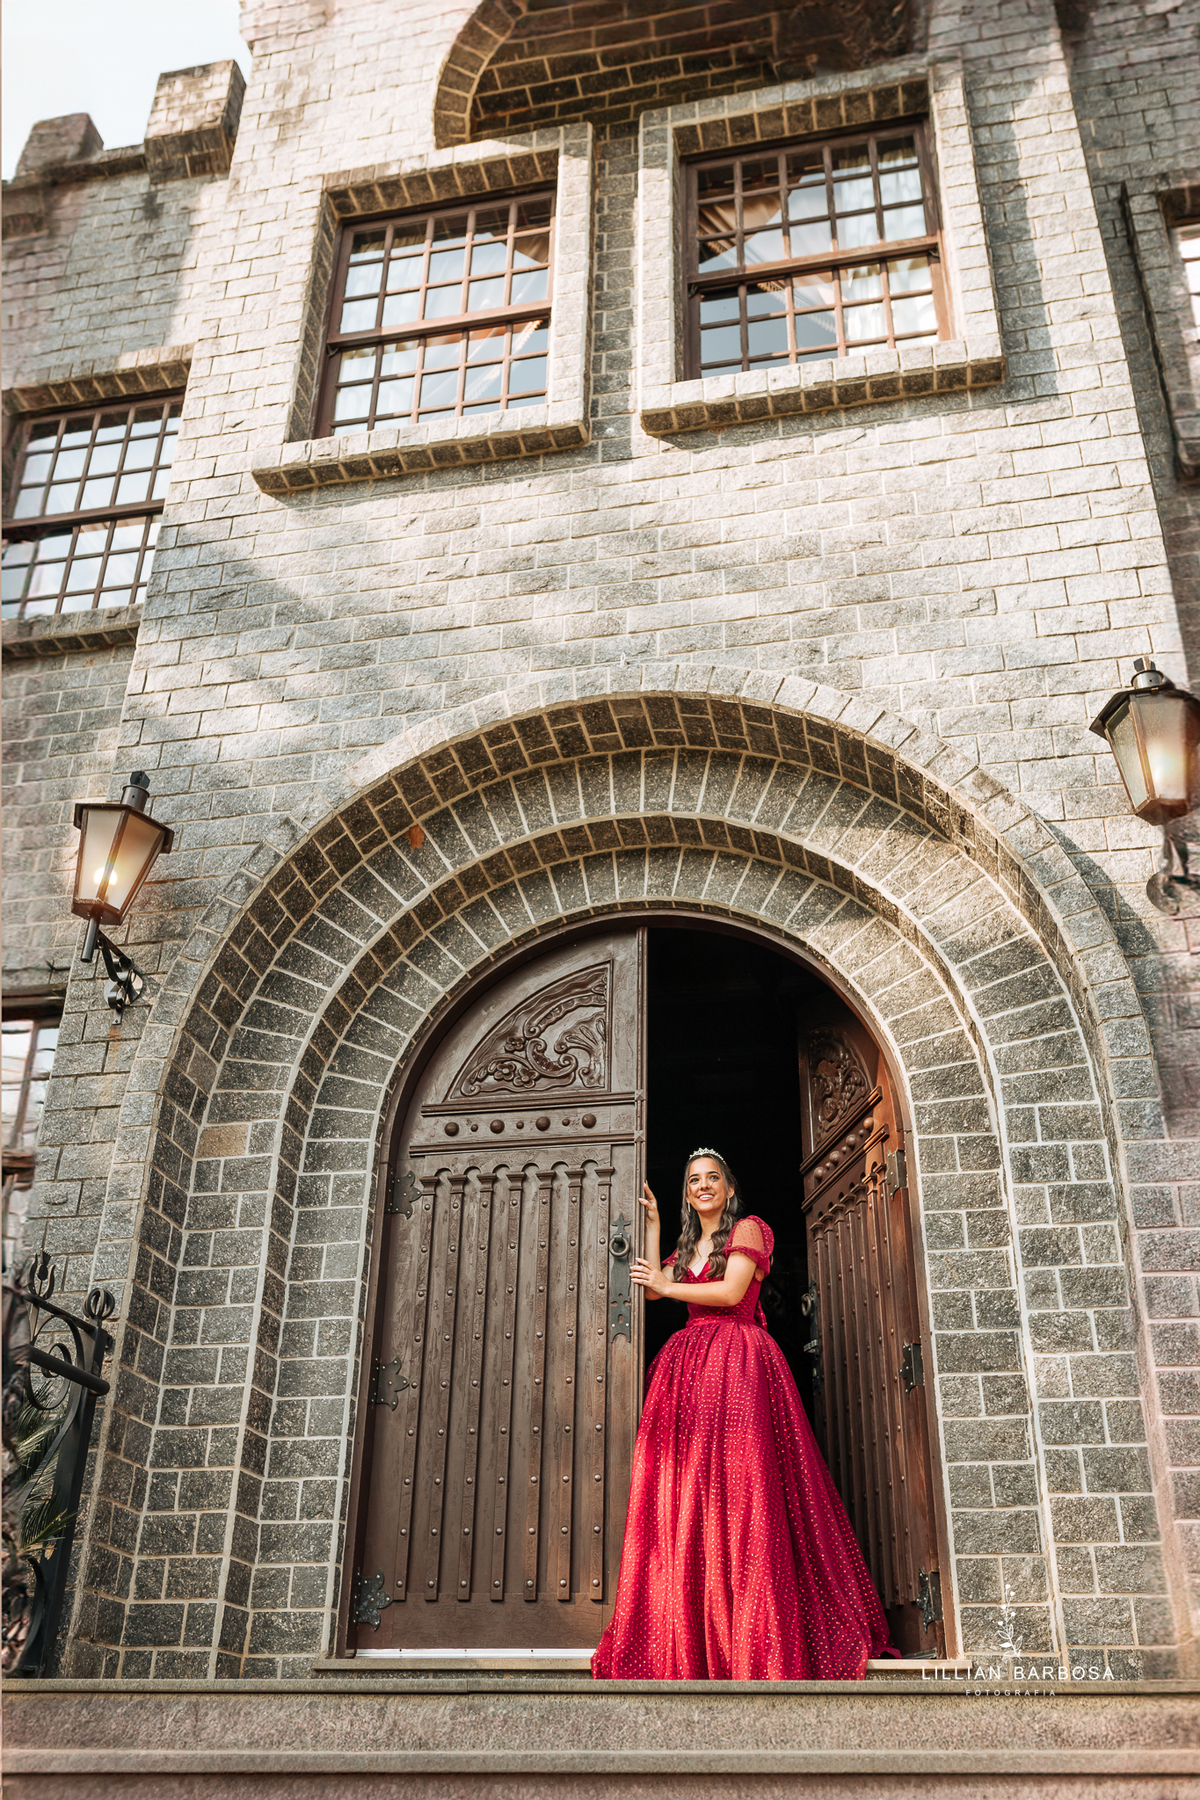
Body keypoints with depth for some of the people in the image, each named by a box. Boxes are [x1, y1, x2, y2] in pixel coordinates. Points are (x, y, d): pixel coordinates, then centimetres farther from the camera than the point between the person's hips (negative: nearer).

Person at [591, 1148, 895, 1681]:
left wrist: (667, 1286, -1)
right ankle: (689, 1642, -2)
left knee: (738, 1489, -12)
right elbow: (653, 1287, 12)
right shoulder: (686, 1246, 25)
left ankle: (755, 1646, -9)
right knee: (683, 1494, -4)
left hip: (737, 1362, -6)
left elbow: (731, 1292, -8)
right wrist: (652, 1223, 15)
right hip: (688, 1368, 6)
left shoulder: (747, 1230, 5)